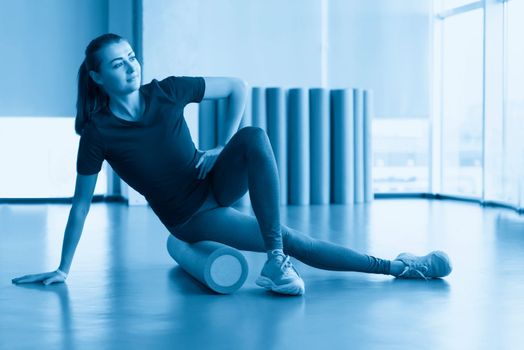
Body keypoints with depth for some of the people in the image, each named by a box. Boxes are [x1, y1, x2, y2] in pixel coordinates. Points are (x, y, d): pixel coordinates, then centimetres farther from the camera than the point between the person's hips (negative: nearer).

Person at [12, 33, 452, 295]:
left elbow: (238, 87, 1)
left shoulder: (166, 92, -8)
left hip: (217, 183, 3)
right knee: (292, 240, -16)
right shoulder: (98, 133, -15)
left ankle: (276, 265, -26)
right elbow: (81, 204, -9)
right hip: (189, 216, -3)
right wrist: (63, 269, -8)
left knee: (255, 137, -28)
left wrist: (224, 147, -5)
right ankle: (392, 266, -6)